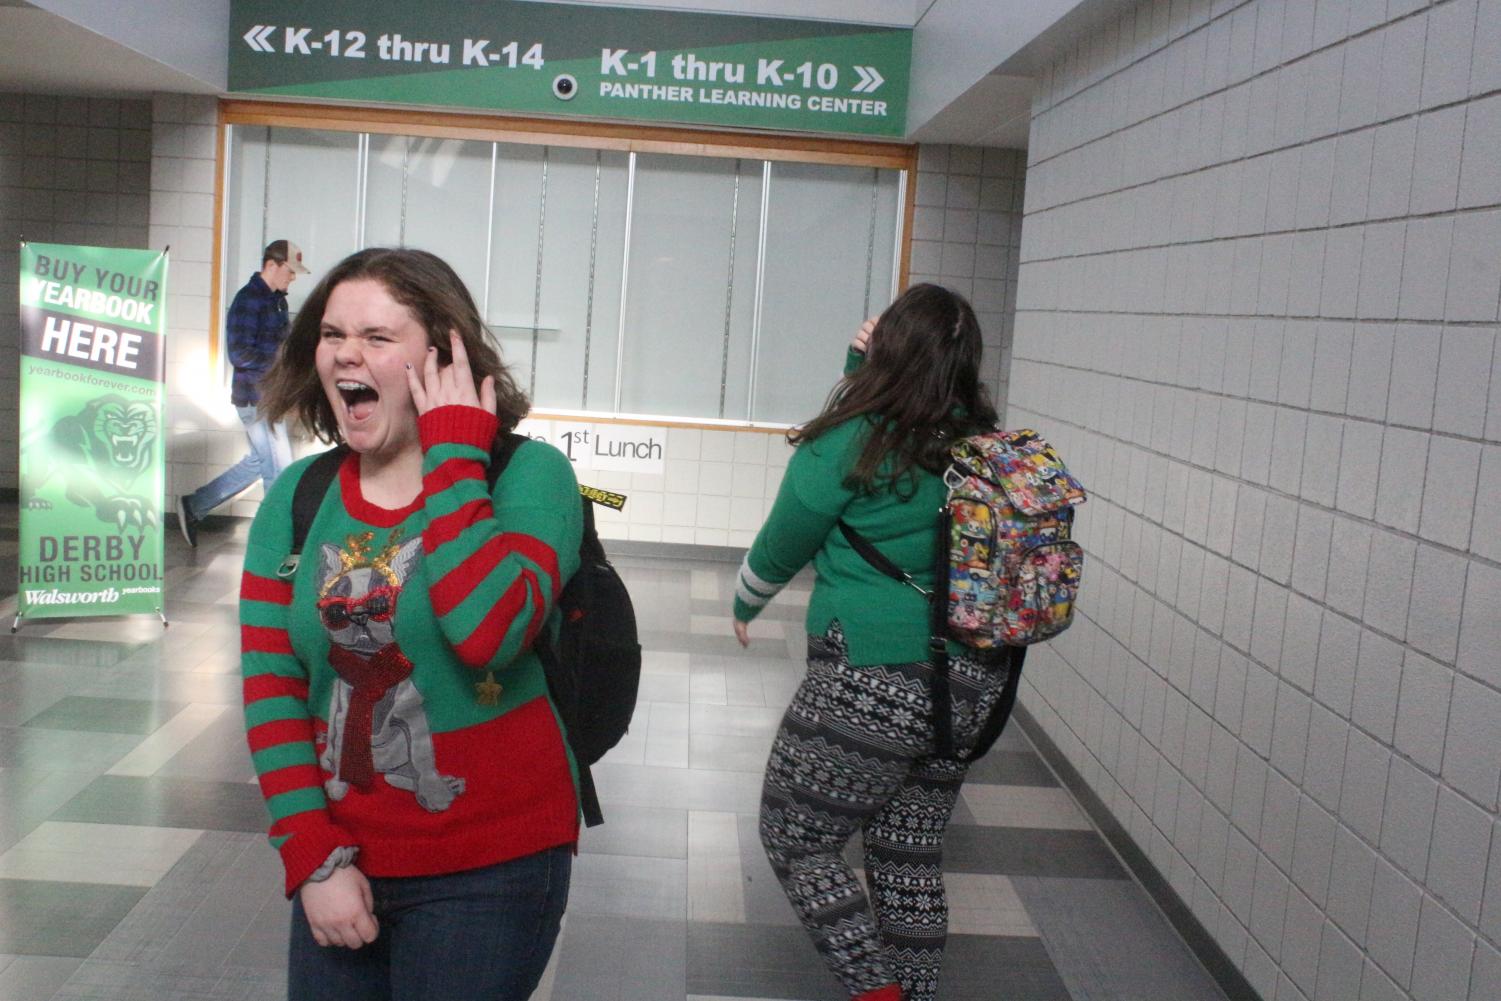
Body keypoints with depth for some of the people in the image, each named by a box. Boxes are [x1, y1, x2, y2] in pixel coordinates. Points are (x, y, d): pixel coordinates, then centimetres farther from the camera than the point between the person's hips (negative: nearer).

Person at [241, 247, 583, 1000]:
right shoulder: (298, 495, 2)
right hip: (340, 862, 4)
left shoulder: (526, 474, -11)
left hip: (489, 872, -4)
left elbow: (489, 633, -29)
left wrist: (452, 457, -21)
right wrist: (313, 858, -6)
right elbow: (271, 687, 1)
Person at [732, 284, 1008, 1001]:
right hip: (975, 684, 7)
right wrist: (858, 371, 10)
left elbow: (781, 547, 1)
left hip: (874, 685, -7)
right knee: (910, 848, 20)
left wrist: (745, 601, 19)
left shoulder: (850, 444, -14)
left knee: (795, 839, 9)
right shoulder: (977, 441, 4)